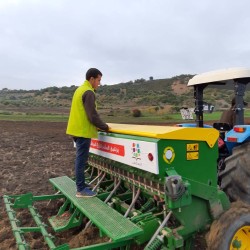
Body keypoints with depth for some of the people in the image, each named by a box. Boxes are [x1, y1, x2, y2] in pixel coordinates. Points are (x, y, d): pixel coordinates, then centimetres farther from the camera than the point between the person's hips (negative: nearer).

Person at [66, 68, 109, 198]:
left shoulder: (79, 89, 15)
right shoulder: (88, 92, -16)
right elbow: (93, 116, -20)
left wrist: (100, 125, 19)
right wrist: (105, 127, -7)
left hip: (76, 129, 10)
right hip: (83, 131, -10)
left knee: (80, 159, 16)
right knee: (81, 160, -3)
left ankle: (80, 184, 26)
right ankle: (81, 189, 5)